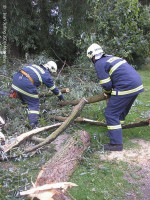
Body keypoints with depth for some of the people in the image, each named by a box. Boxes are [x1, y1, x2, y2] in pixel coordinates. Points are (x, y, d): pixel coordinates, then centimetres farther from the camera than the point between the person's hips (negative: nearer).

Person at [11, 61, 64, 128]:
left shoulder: (34, 65, 28)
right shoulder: (46, 75, 13)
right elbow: (54, 88, 23)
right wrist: (61, 96, 40)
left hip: (16, 77, 6)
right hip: (26, 84, -6)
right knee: (34, 104, 3)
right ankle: (33, 124, -6)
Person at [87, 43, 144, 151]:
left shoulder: (99, 64, -5)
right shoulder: (111, 57, 21)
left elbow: (107, 85, -10)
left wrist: (107, 93, 13)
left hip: (125, 88, -9)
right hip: (137, 85, 9)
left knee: (111, 114, 0)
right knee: (121, 111, 24)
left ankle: (116, 143, 2)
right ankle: (116, 133, 38)